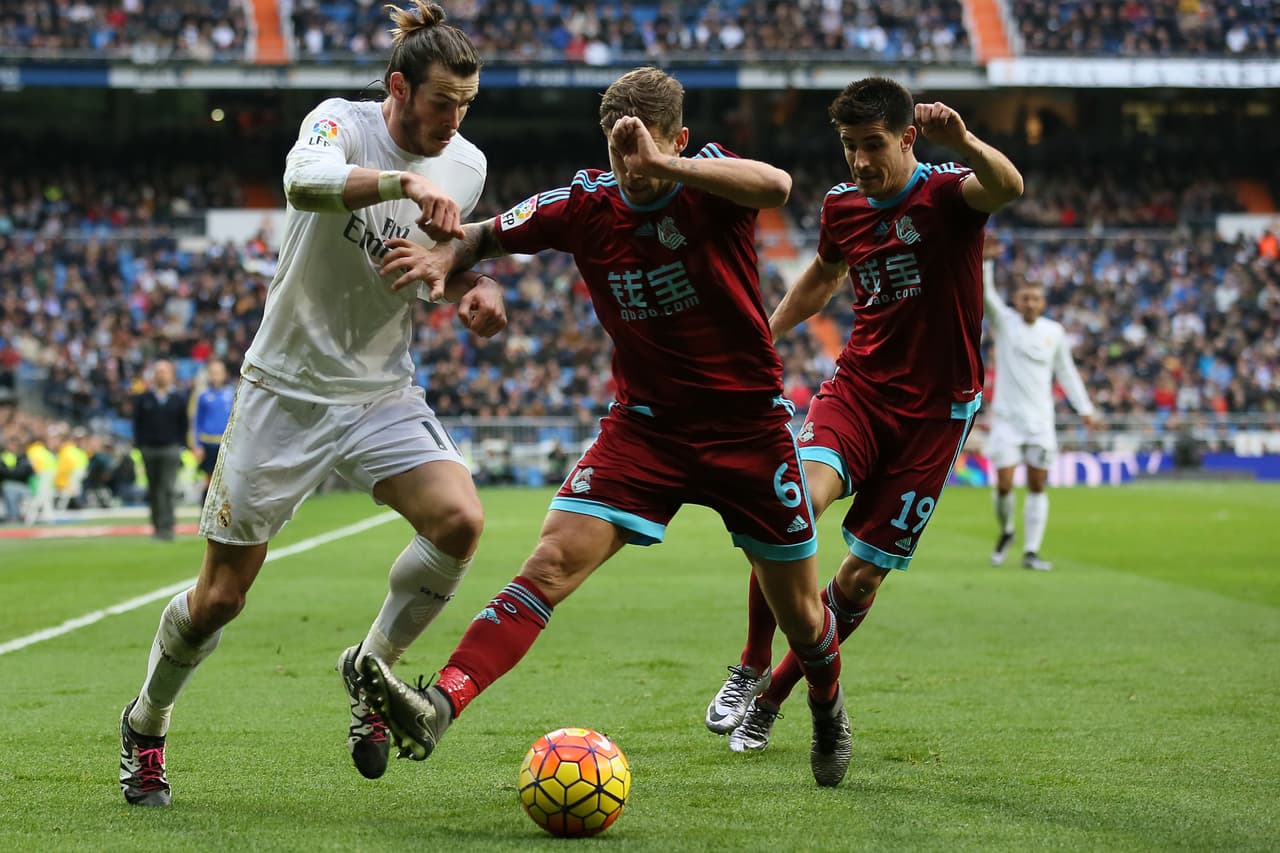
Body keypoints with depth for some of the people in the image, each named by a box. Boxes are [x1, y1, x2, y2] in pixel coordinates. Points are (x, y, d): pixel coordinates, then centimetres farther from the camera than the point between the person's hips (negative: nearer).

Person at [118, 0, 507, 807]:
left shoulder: (467, 165, 0)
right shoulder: (341, 121, -15)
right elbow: (304, 182, -39)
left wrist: (475, 286, -2)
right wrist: (405, 180, -53)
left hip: (384, 392, 4)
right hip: (288, 387, -4)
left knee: (460, 519, -23)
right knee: (221, 595, 2)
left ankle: (369, 668, 3)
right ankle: (145, 726, 29)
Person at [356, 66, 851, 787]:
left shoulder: (710, 177, -12)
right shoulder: (586, 203, -4)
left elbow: (776, 186, -36)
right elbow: (491, 234, 10)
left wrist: (662, 167, -45)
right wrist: (446, 257, -13)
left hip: (749, 424, -1)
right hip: (646, 425, 1)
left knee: (800, 612, 10)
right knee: (552, 562, -19)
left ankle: (829, 712, 42)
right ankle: (439, 707, -31)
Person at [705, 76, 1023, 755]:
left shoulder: (945, 192, -11)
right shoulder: (842, 205, 4)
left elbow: (1007, 187, -36)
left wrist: (963, 143, -56)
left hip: (934, 410, -3)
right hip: (857, 387, 3)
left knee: (861, 578, 0)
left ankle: (773, 697, 22)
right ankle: (751, 667, -9)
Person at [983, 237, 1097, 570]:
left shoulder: (1054, 332, 6)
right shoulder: (1003, 322, -1)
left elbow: (1066, 371, 15)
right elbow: (985, 294, -18)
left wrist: (1084, 408, 11)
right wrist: (986, 260, -33)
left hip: (1040, 421, 2)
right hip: (1006, 418, -2)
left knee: (1038, 486, 0)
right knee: (1004, 484, -8)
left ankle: (1031, 551, 4)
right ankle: (1005, 532, 21)